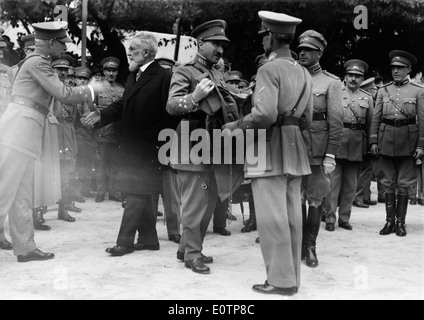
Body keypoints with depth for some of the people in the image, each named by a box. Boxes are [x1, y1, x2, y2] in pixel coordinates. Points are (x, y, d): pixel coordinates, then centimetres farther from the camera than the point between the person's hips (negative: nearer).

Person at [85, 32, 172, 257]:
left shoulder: (163, 77, -12)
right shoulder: (133, 77, 14)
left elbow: (168, 113, -14)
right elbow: (122, 105, 14)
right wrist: (101, 115, -2)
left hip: (148, 147, -8)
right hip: (131, 145, 8)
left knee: (136, 195, -4)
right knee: (142, 195, 14)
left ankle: (125, 241, 2)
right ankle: (148, 239, 24)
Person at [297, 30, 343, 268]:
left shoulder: (331, 82, 1)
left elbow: (336, 121, -4)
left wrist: (331, 155, -11)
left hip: (318, 152, -2)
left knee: (316, 199, 4)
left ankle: (310, 246, 16)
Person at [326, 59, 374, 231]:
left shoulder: (367, 98, 13)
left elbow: (370, 124, 13)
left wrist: (369, 145, 8)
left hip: (357, 145, 3)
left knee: (351, 184, 8)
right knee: (333, 181, -4)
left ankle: (344, 218, 17)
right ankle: (330, 217, 2)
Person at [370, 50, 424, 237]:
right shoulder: (383, 91, 9)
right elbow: (376, 118, 8)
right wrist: (373, 141, 1)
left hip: (407, 140, -2)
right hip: (386, 139, 2)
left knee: (403, 184, 3)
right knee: (388, 183, 5)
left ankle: (400, 223, 11)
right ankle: (389, 221, 13)